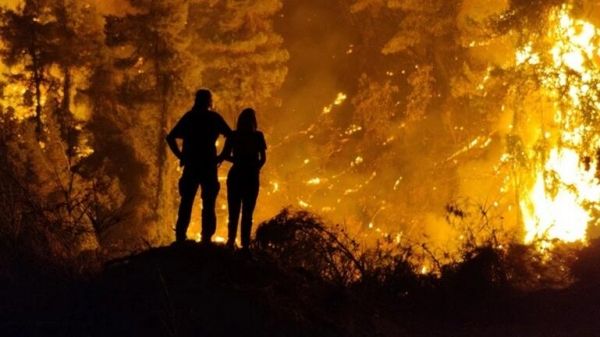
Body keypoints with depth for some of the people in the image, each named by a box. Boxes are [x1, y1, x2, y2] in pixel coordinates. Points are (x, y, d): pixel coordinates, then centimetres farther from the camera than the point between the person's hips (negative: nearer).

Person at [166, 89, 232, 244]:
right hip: (208, 166, -3)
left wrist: (180, 155, 6)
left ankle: (180, 237, 0)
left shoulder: (188, 117, 9)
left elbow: (170, 137, 5)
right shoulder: (214, 118, 0)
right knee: (208, 204, 1)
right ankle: (206, 238, -5)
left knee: (186, 203, 6)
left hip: (191, 166, 3)